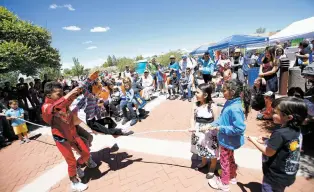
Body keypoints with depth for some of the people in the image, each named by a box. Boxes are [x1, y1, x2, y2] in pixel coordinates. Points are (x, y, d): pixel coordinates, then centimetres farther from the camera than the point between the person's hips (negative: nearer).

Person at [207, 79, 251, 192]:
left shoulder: (235, 108, -33)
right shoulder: (229, 103, -4)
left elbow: (239, 128, -33)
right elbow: (222, 118, 6)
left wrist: (220, 128, -27)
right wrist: (213, 124, -6)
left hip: (228, 141, -8)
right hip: (227, 140, 8)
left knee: (225, 161, 15)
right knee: (229, 159, 29)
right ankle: (232, 177, 53)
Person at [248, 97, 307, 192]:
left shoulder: (279, 133, -30)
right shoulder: (297, 131, -4)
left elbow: (269, 152, -21)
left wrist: (254, 141, -11)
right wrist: (265, 142, 3)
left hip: (274, 176, -7)